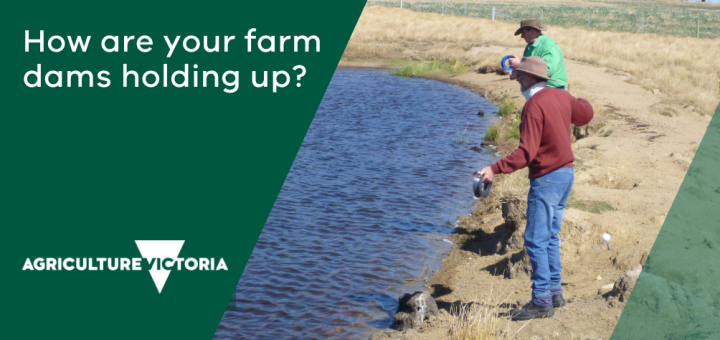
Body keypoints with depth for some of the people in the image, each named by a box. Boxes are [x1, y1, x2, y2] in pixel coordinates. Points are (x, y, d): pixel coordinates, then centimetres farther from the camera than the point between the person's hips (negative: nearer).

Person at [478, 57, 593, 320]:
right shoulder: (561, 96, 7)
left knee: (536, 240, -7)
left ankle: (542, 301, -6)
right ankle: (555, 292, 23)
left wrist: (495, 169, -29)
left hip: (547, 177, -10)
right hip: (566, 172, 10)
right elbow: (586, 114, 25)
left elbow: (526, 153, -25)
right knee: (550, 236, 17)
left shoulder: (534, 105, -18)